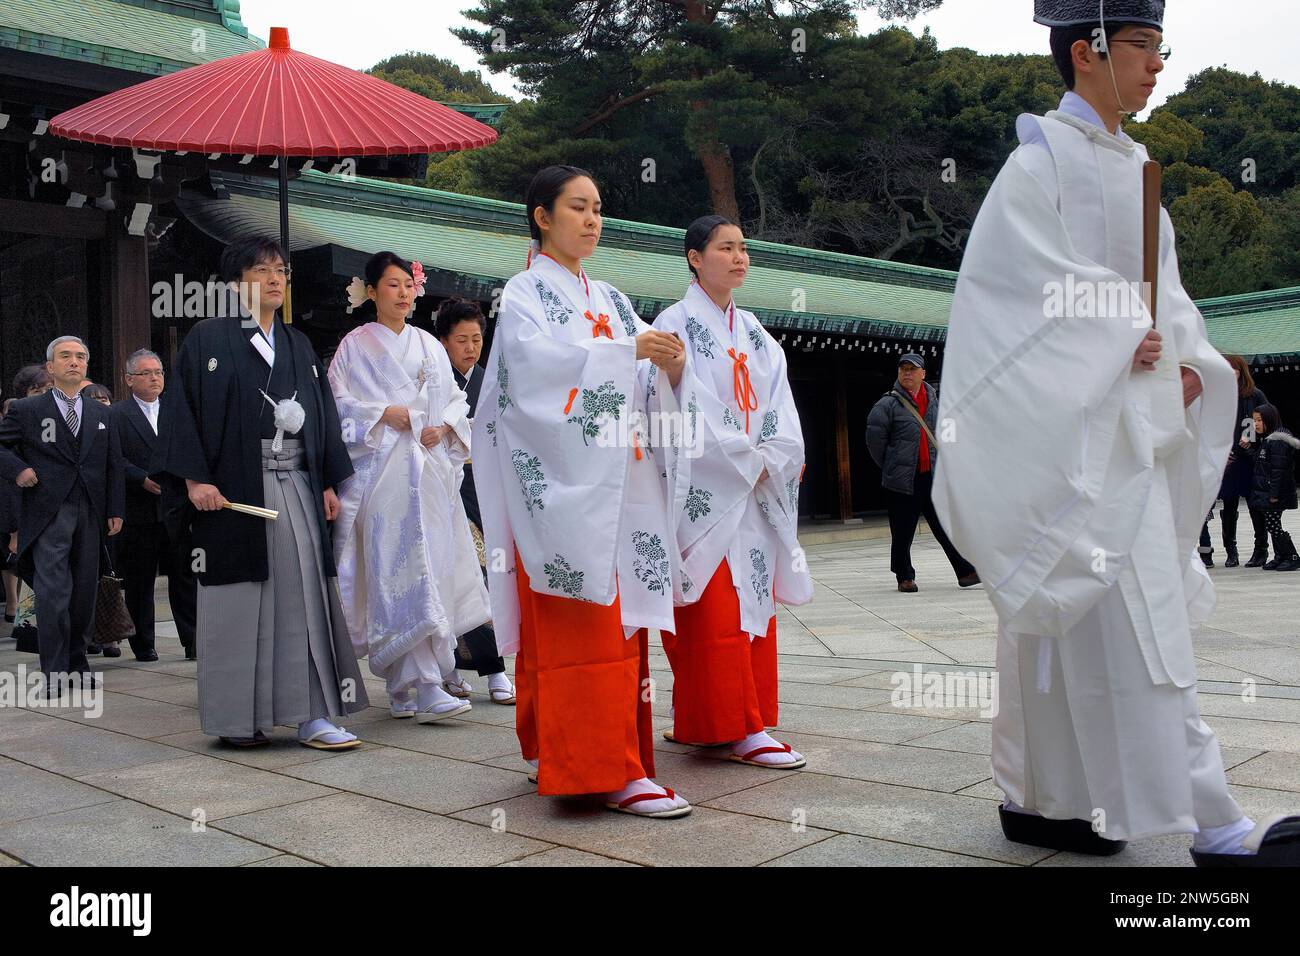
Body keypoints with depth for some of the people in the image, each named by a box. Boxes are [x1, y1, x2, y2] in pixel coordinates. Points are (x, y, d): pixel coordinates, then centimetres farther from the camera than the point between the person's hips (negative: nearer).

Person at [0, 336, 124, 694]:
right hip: (49, 513, -4)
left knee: (85, 591, 6)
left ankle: (77, 660, 18)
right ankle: (54, 670, -3)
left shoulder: (101, 415, 15)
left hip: (90, 515, 4)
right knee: (54, 592, -9)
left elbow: (114, 466, 14)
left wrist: (115, 510, 8)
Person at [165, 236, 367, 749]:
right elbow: (184, 408, -4)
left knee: (305, 591, -2)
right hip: (234, 488, -4)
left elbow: (323, 414, 16)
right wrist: (196, 478, -13)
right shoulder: (207, 339, 2)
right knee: (239, 599, 1)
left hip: (296, 485, 4)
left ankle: (312, 713, 0)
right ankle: (235, 717, 11)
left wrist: (329, 482, 9)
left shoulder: (298, 344, 17)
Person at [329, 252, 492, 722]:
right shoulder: (356, 345, 6)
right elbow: (338, 402, 0)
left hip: (430, 468, 5)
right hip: (382, 468, -5)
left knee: (431, 565, 1)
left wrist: (444, 426, -3)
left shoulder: (429, 346, 17)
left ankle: (401, 683, 13)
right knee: (401, 566, -15)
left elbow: (456, 398, 16)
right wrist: (383, 413, -12)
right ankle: (426, 687, -19)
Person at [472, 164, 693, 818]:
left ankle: (563, 757, 13)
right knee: (585, 627, -10)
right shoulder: (525, 293, 2)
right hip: (560, 482, -7)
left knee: (618, 618, 4)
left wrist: (671, 365, -9)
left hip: (615, 480, 7)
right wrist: (627, 349, -21)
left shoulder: (608, 298, 21)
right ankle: (611, 771, -9)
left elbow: (639, 388, 13)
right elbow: (537, 365, -17)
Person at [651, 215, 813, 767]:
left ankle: (698, 722, 15)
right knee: (717, 612, -8)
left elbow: (779, 408, 9)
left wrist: (769, 460, -8)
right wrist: (749, 462, -11)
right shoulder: (676, 324, -3)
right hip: (704, 492, -7)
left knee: (755, 598, 6)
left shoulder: (754, 332, 17)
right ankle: (739, 728, -2)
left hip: (755, 492, 7)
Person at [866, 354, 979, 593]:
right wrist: (891, 467, 2)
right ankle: (904, 577, 15)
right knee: (903, 532, 3)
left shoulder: (934, 400, 12)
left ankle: (965, 572, 5)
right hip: (902, 481, -4)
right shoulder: (888, 404, -6)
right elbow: (875, 440, -4)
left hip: (933, 478, 4)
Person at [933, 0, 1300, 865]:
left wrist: (1186, 360, 0)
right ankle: (1210, 823, -3)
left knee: (1066, 615, 11)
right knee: (1130, 620, -7)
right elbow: (1030, 284, -14)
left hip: (1134, 422, 9)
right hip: (1075, 423, -9)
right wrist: (1125, 342, -16)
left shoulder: (1130, 165, 18)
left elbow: (1159, 288, 17)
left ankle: (1036, 798, 21)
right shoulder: (1045, 160, -7)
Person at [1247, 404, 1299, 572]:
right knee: (1271, 525, 13)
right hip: (1264, 492, 10)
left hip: (1275, 494, -10)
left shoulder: (1278, 441, -17)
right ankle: (1280, 557, 21)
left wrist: (1274, 494, -23)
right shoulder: (1264, 440, 14)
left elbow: (1278, 470, -21)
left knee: (1273, 526, -7)